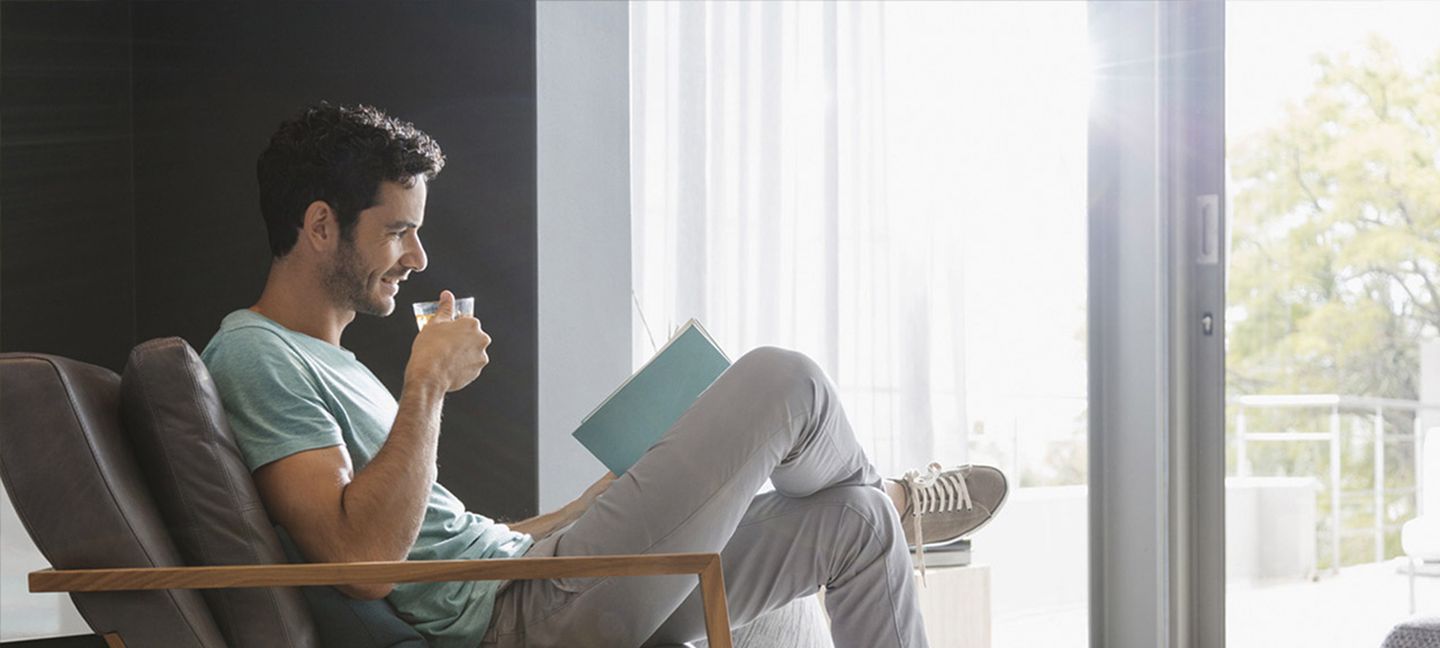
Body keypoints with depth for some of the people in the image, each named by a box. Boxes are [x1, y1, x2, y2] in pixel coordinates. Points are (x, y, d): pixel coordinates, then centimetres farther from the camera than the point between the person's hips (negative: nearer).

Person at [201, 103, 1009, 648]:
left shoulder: (329, 363, 22)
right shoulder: (254, 356, -11)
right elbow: (364, 559, -25)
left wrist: (587, 513, 18)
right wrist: (427, 385, -21)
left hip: (523, 581, 10)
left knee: (852, 524, 7)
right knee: (780, 379, -7)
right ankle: (891, 498, 26)